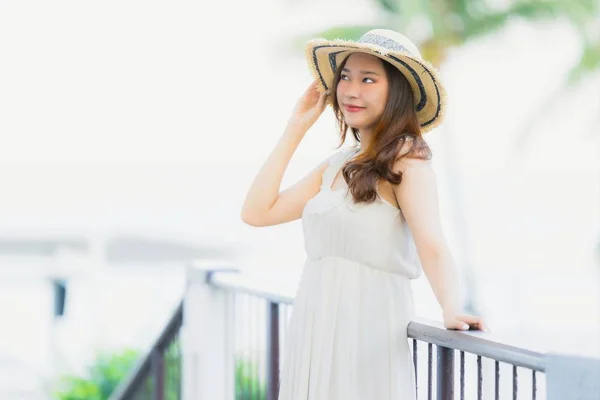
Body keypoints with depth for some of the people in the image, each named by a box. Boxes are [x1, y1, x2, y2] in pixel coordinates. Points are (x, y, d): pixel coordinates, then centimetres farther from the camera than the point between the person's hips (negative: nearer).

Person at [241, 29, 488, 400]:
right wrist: (296, 129, 10)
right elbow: (257, 212, 8)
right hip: (313, 335, 7)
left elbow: (431, 245, -21)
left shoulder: (407, 158, -8)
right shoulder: (337, 165, 14)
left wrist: (452, 310, -39)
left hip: (366, 334, -7)